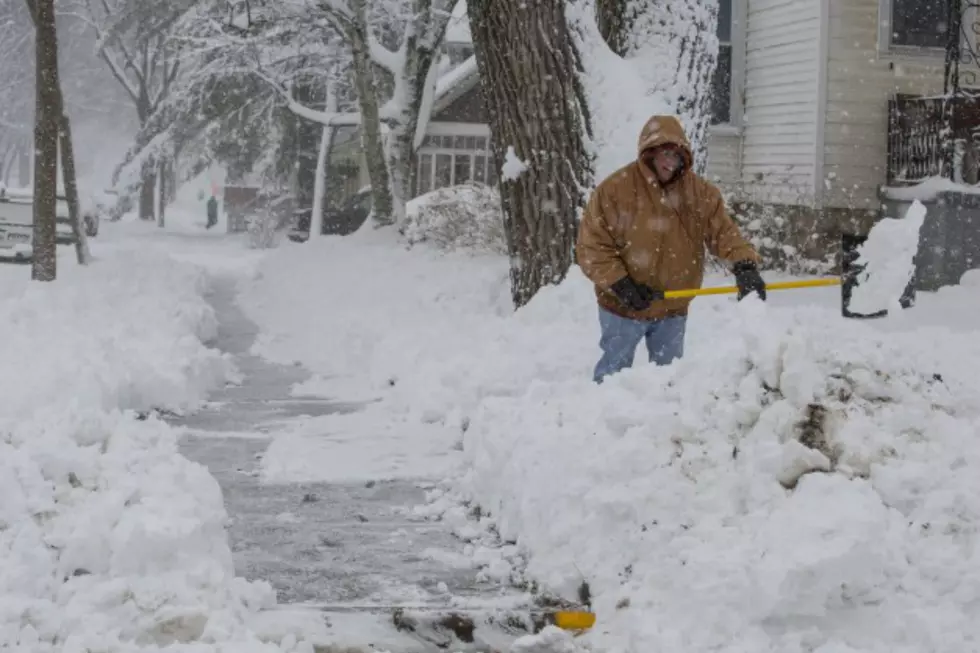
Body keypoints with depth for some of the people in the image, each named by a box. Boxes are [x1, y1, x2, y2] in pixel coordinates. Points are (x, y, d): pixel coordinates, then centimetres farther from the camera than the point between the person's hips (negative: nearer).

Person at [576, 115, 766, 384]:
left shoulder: (700, 191, -5)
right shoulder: (616, 189, -16)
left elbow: (723, 230, -12)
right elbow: (592, 245, -14)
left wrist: (744, 266, -31)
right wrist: (619, 283, -22)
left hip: (673, 308, 4)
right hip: (624, 306, -4)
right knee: (615, 370, 7)